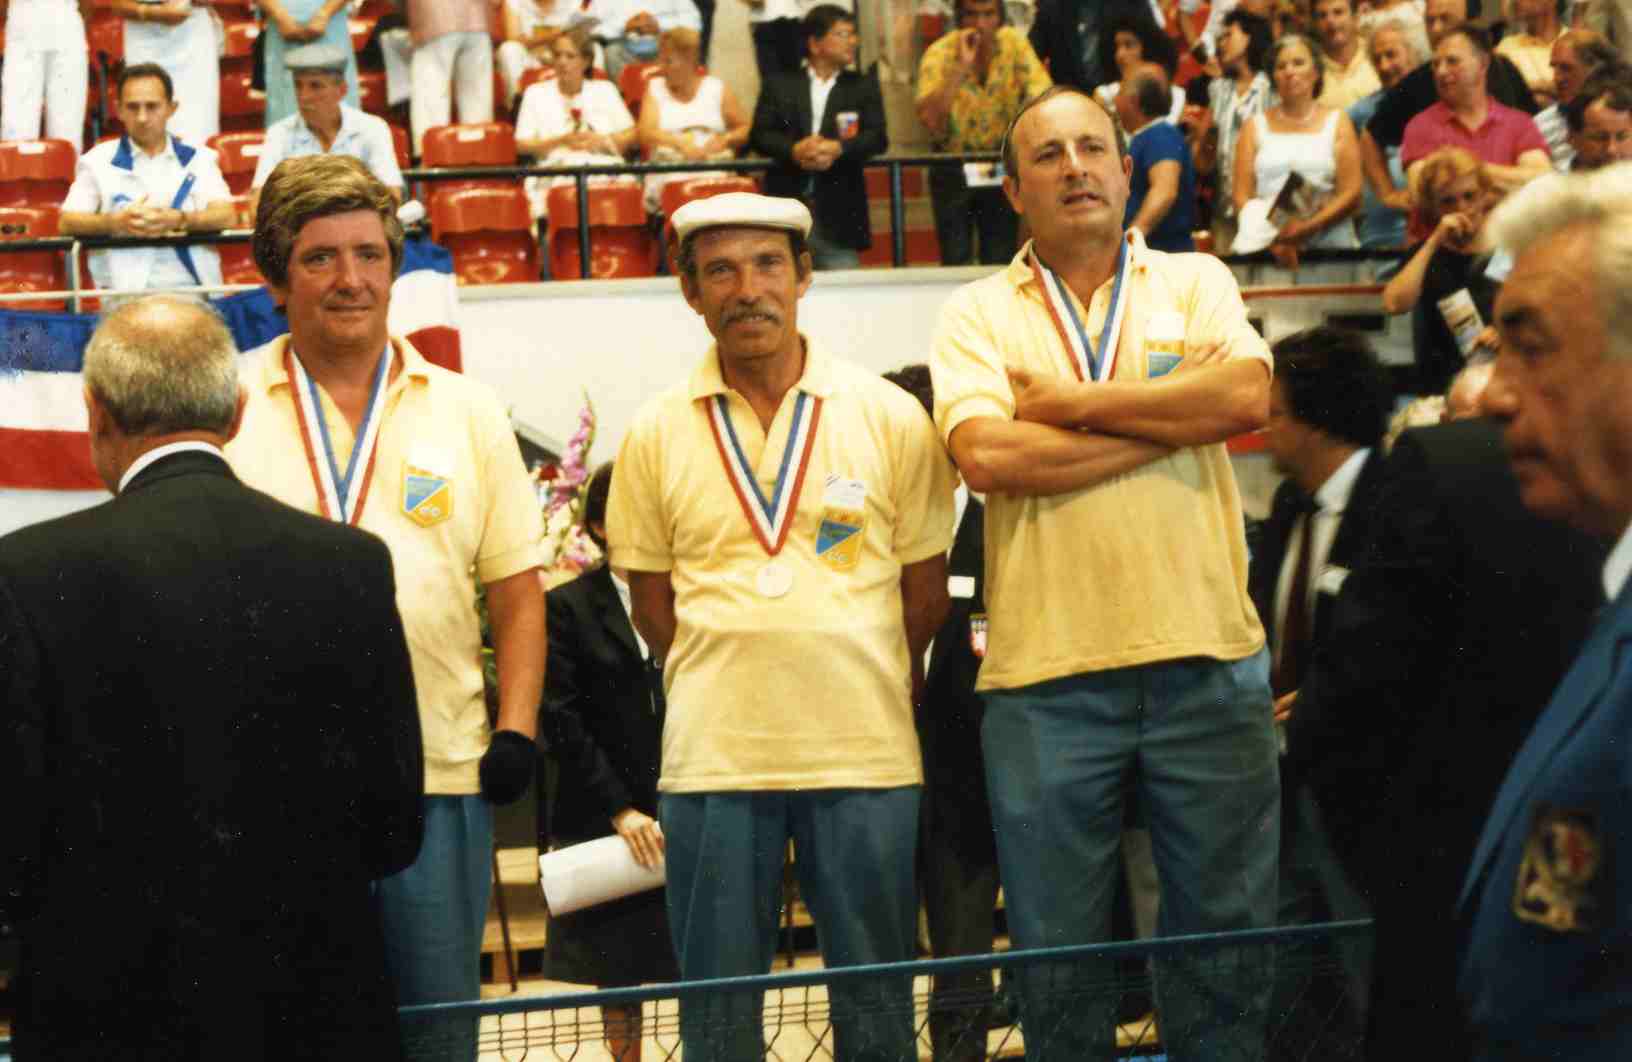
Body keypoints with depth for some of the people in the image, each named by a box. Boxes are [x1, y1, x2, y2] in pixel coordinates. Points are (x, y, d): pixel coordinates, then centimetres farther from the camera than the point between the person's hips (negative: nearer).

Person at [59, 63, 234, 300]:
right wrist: (115, 222, -16)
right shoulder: (99, 160, 12)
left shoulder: (198, 158, 14)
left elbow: (225, 216, 0)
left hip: (191, 284, 1)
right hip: (124, 289, -1)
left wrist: (178, 219, -20)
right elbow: (67, 223, 3)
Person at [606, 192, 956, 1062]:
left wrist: (862, 696, 9)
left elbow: (924, 594, 7)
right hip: (710, 755, 1)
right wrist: (728, 694, 7)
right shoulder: (655, 434, 3)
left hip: (865, 753, 0)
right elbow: (654, 607, 10)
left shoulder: (890, 417, 1)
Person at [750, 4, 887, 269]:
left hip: (839, 211, 0)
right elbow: (759, 135, 3)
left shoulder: (863, 86, 14)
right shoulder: (780, 85, 12)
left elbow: (878, 138, 2)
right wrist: (794, 150, -17)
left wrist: (838, 148, -16)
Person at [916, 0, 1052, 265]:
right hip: (952, 167, -2)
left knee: (1001, 262, 2)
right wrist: (961, 66, -33)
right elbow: (930, 120, -30)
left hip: (1002, 166, 2)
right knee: (956, 261, -2)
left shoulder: (1015, 44, -9)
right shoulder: (940, 53, -16)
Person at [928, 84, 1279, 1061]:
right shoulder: (978, 314, 7)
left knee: (1226, 931, 7)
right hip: (1045, 674, -1)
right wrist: (1170, 424, -8)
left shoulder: (1197, 283, 10)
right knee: (1057, 949, 7)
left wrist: (1066, 404, -7)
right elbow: (985, 456, -11)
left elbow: (1247, 396, -9)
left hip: (1207, 658, 1)